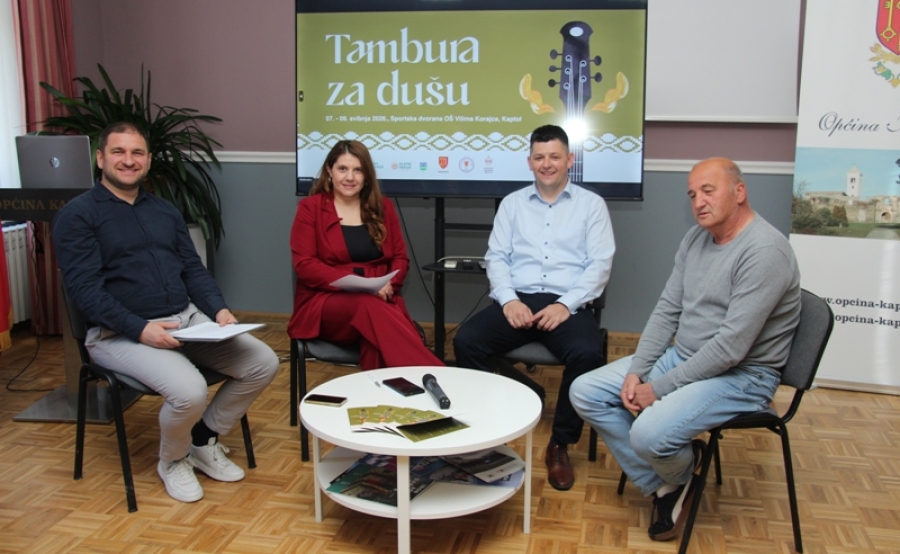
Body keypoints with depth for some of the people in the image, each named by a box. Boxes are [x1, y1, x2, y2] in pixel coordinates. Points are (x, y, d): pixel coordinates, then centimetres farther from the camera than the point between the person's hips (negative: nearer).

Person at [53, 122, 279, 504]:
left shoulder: (165, 211, 17)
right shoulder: (77, 215, -3)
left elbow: (193, 269, 15)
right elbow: (84, 289, -13)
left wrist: (219, 309, -5)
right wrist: (141, 329, -25)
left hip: (188, 320, 7)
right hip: (120, 333, -6)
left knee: (264, 363, -10)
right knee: (189, 390, -32)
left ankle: (204, 440, 13)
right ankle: (172, 460, 4)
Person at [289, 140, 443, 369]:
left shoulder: (382, 207, 15)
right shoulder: (310, 208, 4)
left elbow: (400, 257, 13)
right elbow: (304, 264, -5)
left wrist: (388, 284, -11)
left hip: (379, 300, 3)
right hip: (326, 303, -3)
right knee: (369, 307, -37)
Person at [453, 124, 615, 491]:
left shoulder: (591, 204, 10)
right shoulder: (512, 203, 17)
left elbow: (600, 264, 1)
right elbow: (496, 257, 9)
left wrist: (566, 304, -14)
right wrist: (508, 299, -10)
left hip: (567, 305, -2)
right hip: (517, 300, 2)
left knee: (587, 354, -32)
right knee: (466, 341, -25)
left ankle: (560, 445, -11)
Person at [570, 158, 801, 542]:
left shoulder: (764, 251, -21)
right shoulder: (696, 238, 7)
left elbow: (731, 347, -25)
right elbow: (667, 311, 8)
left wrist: (658, 388, -20)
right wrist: (636, 371, -5)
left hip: (741, 376, -8)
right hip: (681, 355, 9)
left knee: (649, 434, -31)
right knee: (585, 392, -2)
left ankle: (681, 474, 7)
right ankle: (661, 484, 5)